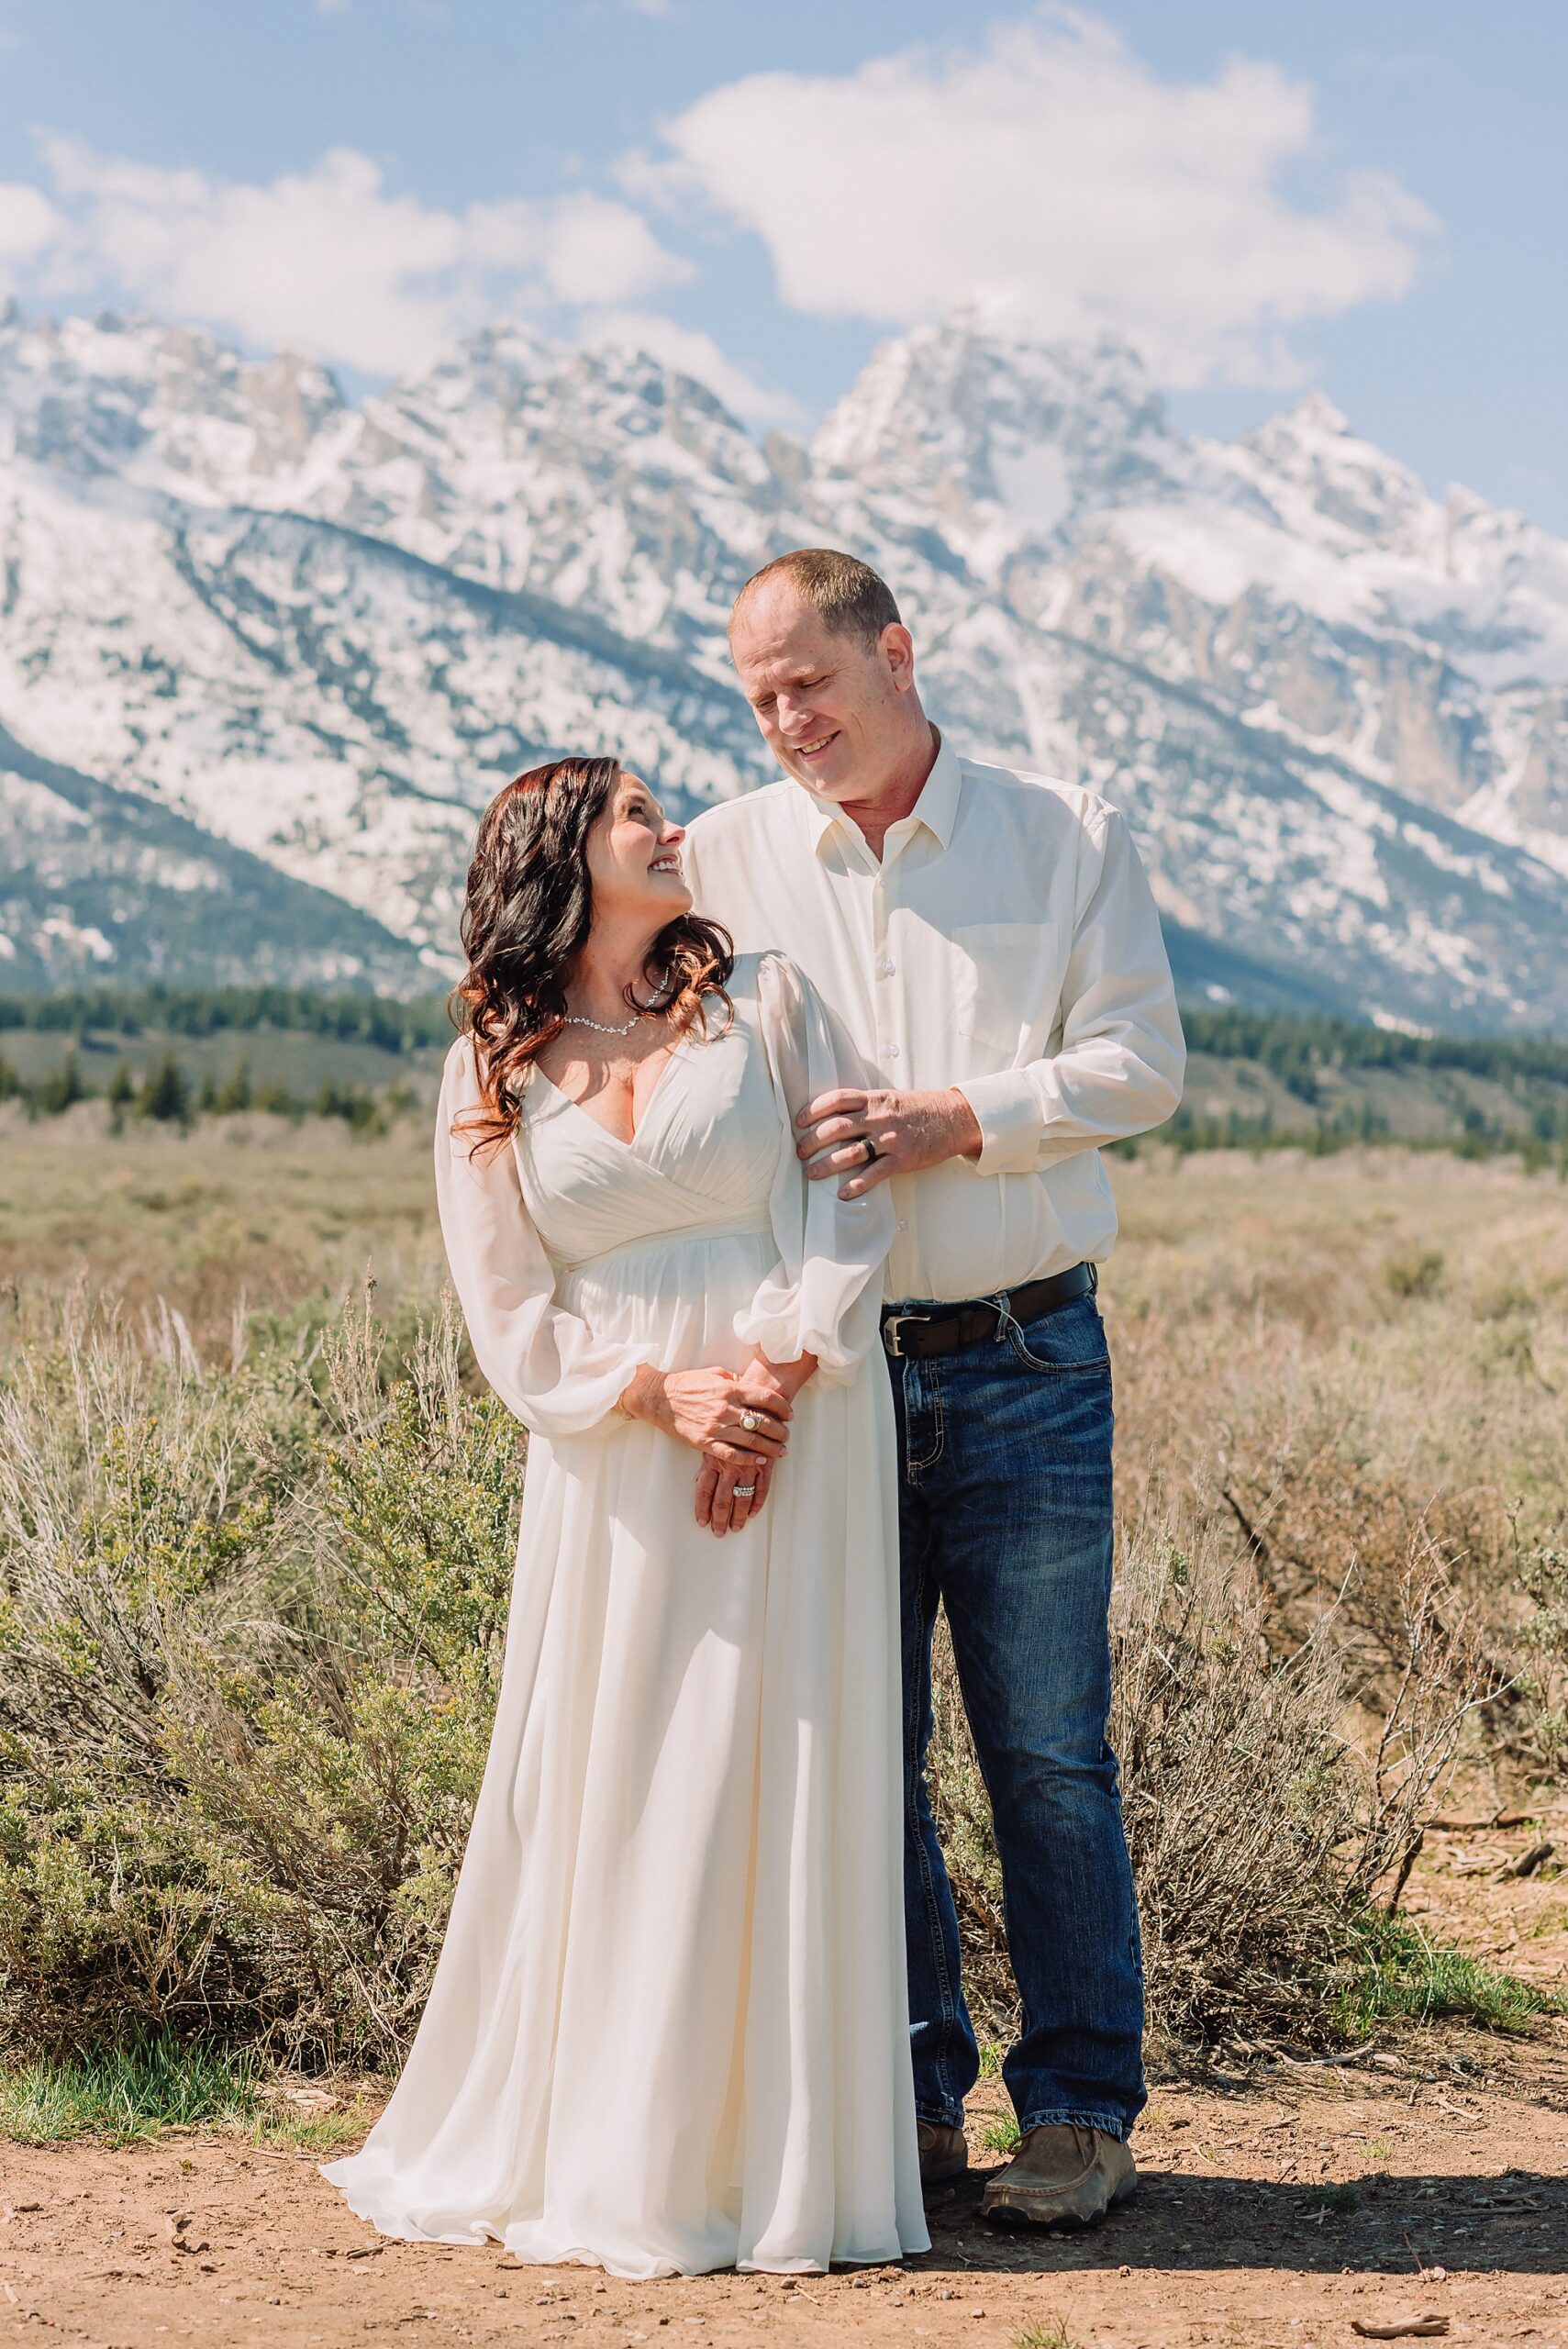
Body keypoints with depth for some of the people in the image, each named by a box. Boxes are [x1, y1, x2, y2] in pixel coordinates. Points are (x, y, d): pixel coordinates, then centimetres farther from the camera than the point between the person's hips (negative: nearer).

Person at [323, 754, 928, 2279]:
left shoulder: (765, 999, 9)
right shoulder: (490, 1078, 9)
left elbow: (846, 1194, 1)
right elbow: (511, 1317, 3)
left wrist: (777, 1373, -13)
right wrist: (664, 1391, -13)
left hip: (799, 1429, 0)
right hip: (616, 1462, 1)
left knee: (778, 1781, -1)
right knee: (603, 1790, 2)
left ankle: (774, 2154, 8)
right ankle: (587, 2151, 16)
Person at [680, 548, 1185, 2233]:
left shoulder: (1067, 837, 6)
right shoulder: (719, 862, 8)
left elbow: (1140, 1060, 1)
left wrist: (960, 1119, -12)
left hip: (1022, 1364, -1)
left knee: (1048, 1754, 1)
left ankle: (1079, 2111, 12)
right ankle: (906, 2100, 19)